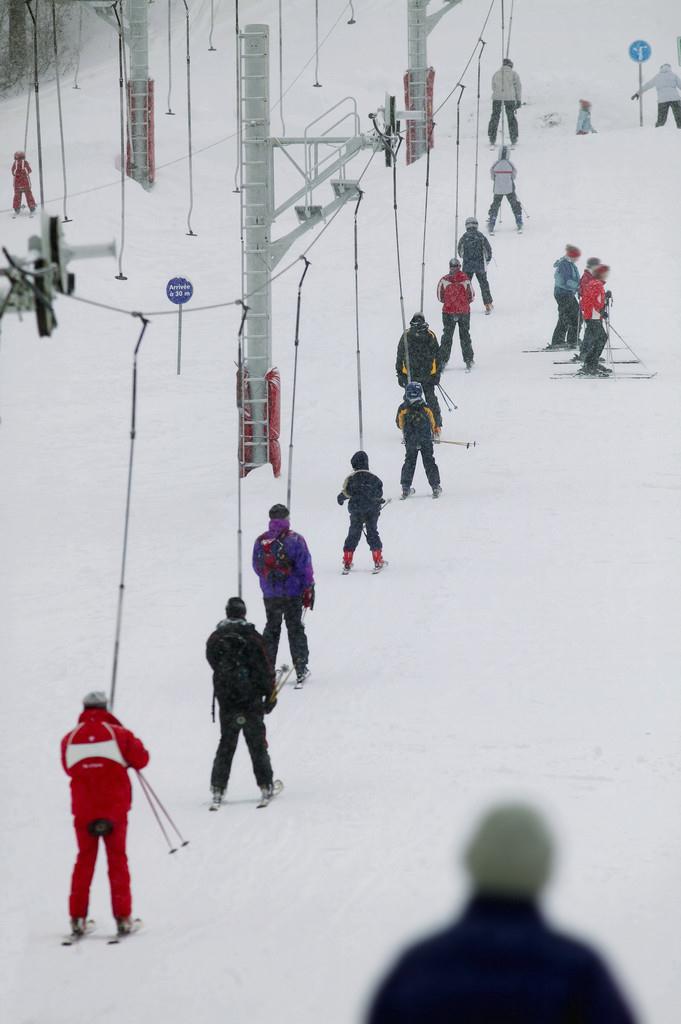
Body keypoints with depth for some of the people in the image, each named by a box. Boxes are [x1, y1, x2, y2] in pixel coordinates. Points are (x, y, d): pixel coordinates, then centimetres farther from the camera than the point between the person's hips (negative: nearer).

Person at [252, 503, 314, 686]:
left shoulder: (260, 541, -1)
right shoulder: (295, 540, -11)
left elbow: (256, 567, 9)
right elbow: (305, 567, -10)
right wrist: (309, 590, -2)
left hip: (269, 595, 2)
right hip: (293, 593, -2)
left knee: (271, 629, 15)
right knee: (295, 630, 8)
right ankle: (301, 669, 7)